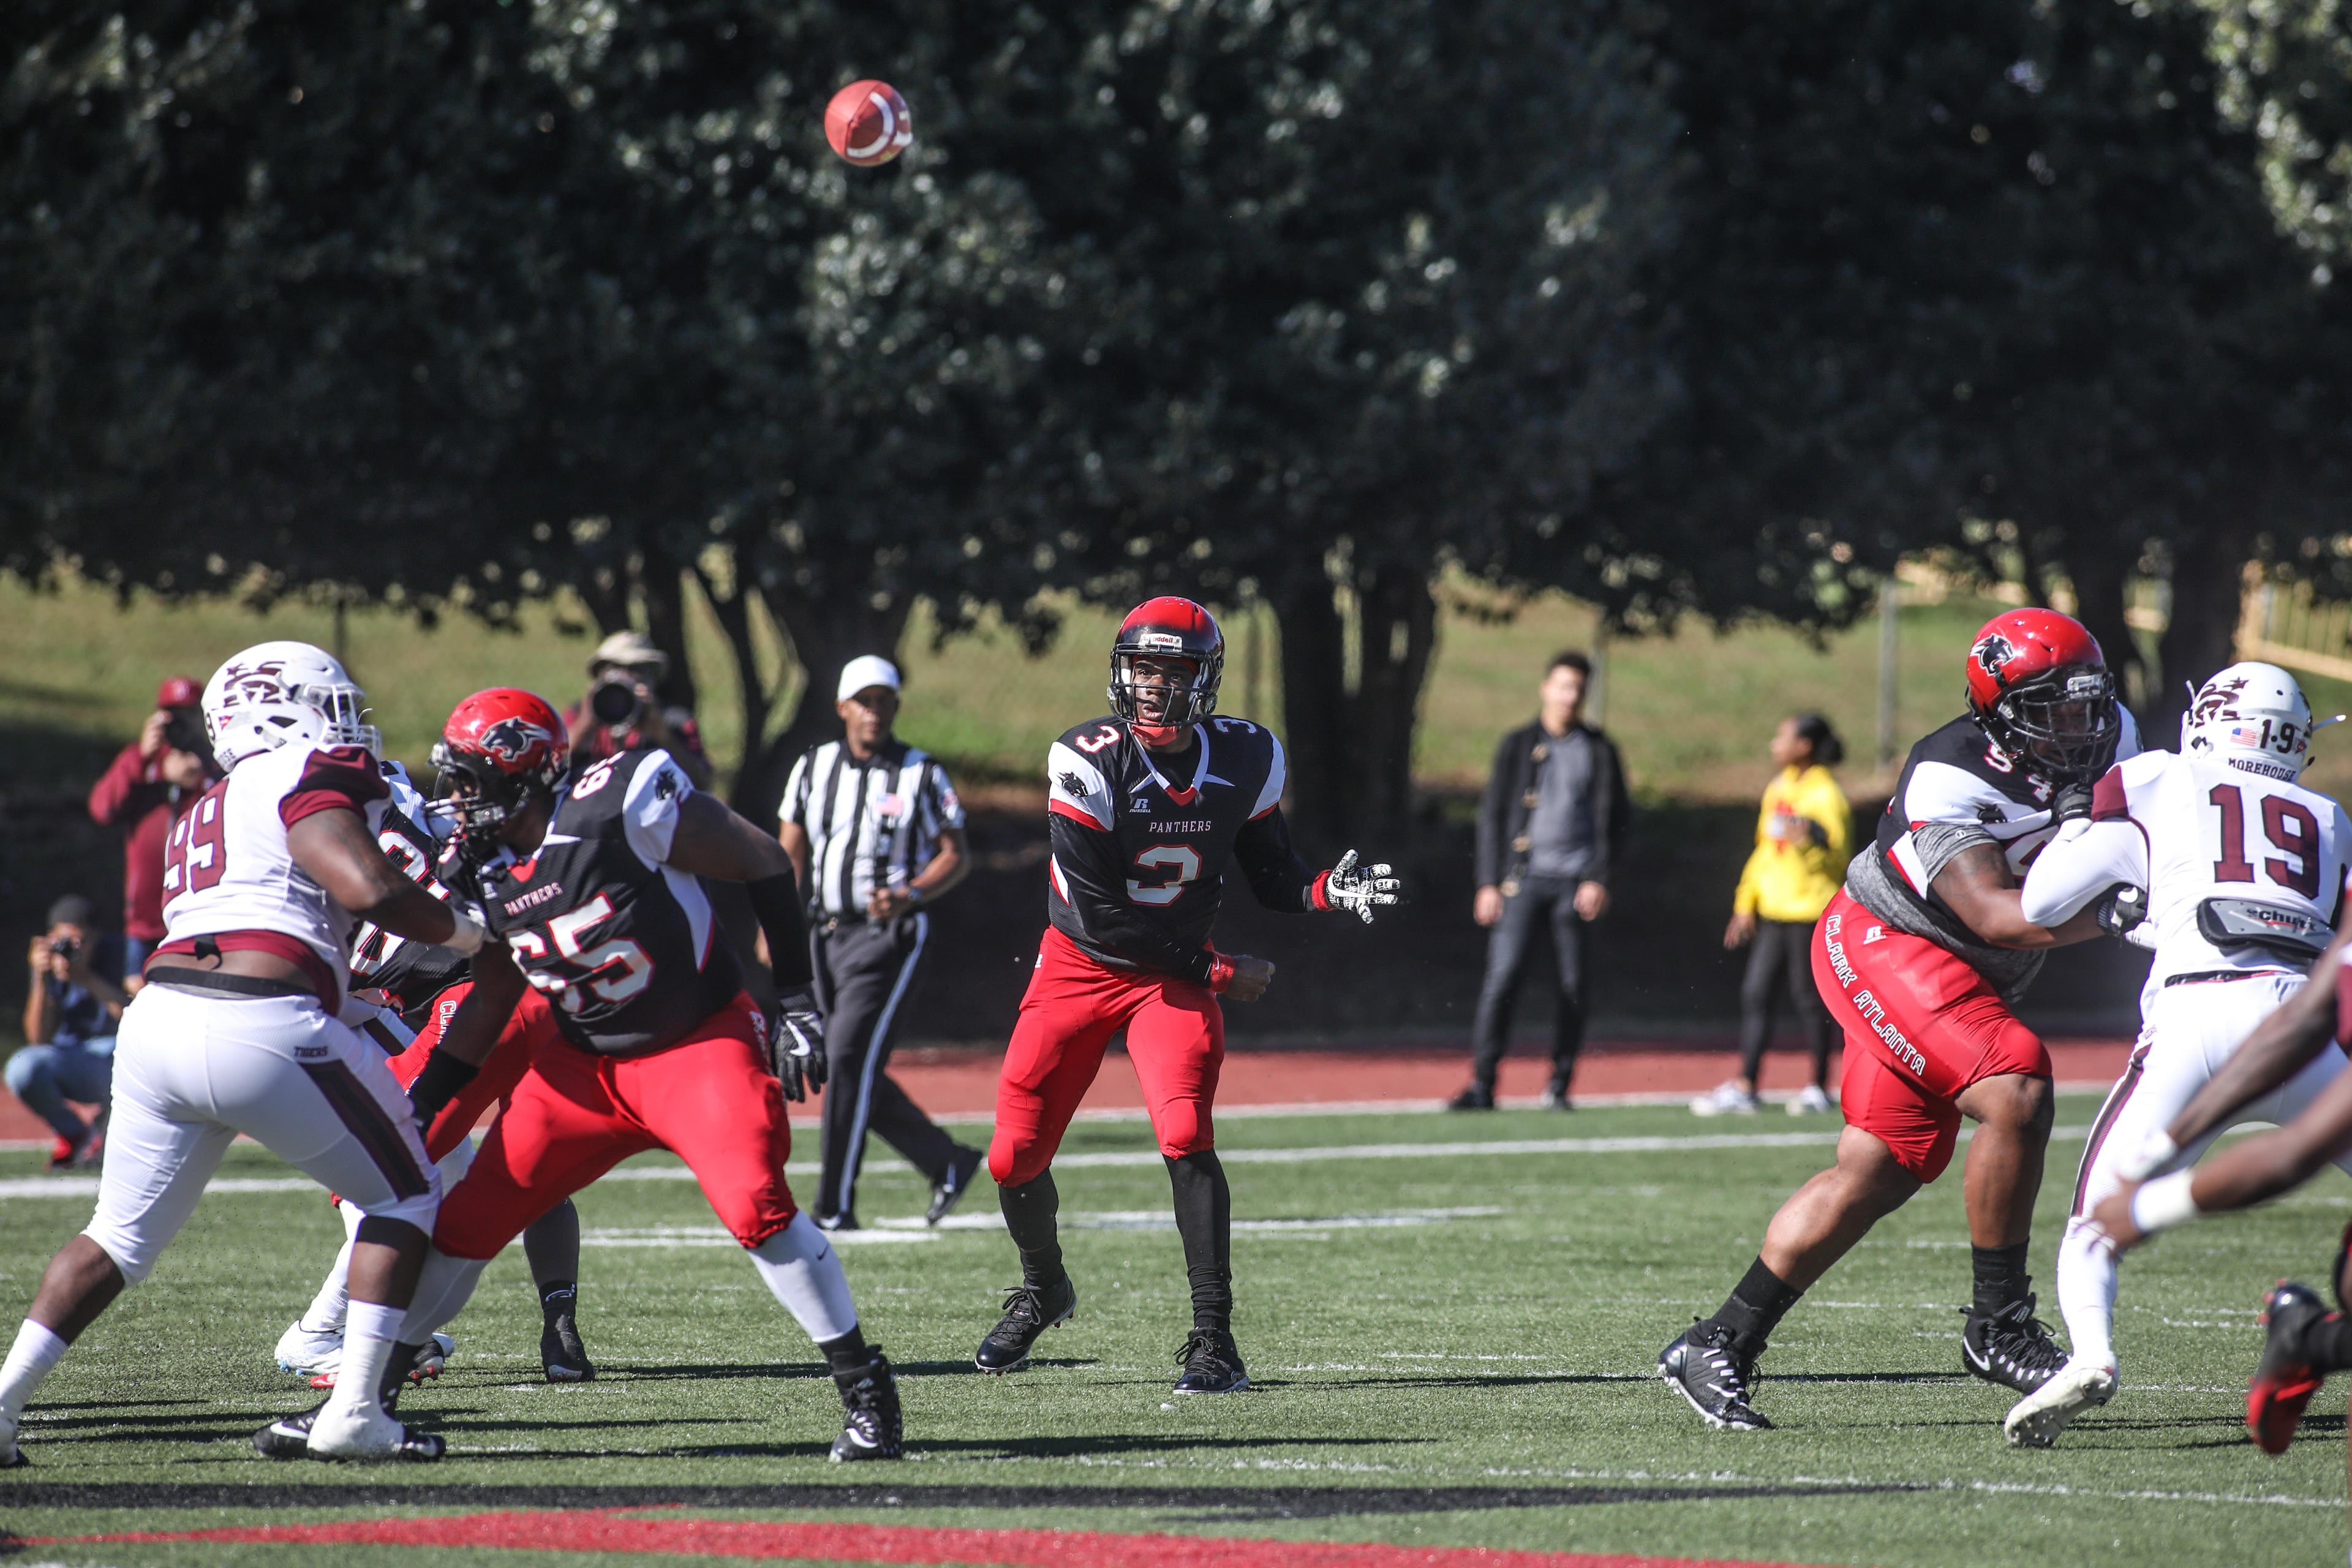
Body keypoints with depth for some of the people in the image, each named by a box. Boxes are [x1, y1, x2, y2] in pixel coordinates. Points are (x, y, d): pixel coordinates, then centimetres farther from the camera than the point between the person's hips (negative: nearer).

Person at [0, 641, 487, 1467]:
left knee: (120, 1235, 20)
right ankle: (352, 1412, 2)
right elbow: (368, 888, -10)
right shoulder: (307, 775, 2)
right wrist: (463, 932, 3)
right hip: (263, 1027, -7)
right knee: (406, 1196, 11)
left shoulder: (203, 815, 29)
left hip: (157, 1018, 7)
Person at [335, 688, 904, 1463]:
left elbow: (763, 863, -14)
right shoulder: (482, 869, -1)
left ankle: (865, 1389, -13)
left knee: (755, 1204, -27)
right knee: (464, 1218, 5)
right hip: (586, 1063, 7)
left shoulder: (618, 807, -23)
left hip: (701, 1043, -7)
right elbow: (491, 1002, 13)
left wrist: (798, 1001, -14)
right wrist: (418, 1107, 8)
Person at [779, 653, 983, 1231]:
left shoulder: (921, 775, -2)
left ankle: (835, 1206, -12)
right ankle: (948, 1163, 23)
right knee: (856, 1072, 6)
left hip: (890, 934, -5)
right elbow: (790, 854, 12)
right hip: (828, 933, 5)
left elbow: (956, 856, -1)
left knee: (849, 1057, -15)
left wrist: (909, 896, -18)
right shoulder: (814, 768, 9)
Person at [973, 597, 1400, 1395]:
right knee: (1014, 1158, 3)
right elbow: (1100, 915, -20)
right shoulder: (1089, 762, -21)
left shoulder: (1244, 760, -9)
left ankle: (1214, 1341, -17)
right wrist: (1219, 971, -16)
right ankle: (1042, 1288, 35)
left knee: (1185, 1138, -22)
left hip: (1174, 973, 1)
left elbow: (1271, 874, 4)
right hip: (1079, 968, 0)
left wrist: (1331, 891, -19)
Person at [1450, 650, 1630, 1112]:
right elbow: (1492, 815, 8)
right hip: (1524, 879, -1)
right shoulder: (1518, 746, 9)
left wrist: (1598, 879, -5)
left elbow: (1614, 820, 7)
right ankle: (1482, 1084, -13)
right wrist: (1489, 883, 0)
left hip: (1576, 883, 1)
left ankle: (1560, 1085, 10)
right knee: (1502, 975, -11)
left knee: (1572, 984, 1)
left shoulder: (1598, 751, 9)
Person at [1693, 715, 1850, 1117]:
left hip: (1809, 912, -8)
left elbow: (1838, 857, -14)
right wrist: (1745, 905, 20)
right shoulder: (1778, 789, 15)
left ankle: (1819, 1088, 10)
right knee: (1755, 995, 4)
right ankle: (1744, 1088, 6)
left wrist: (1810, 840, -32)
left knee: (1808, 998, -1)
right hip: (1773, 911, 8)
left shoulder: (1825, 796, -11)